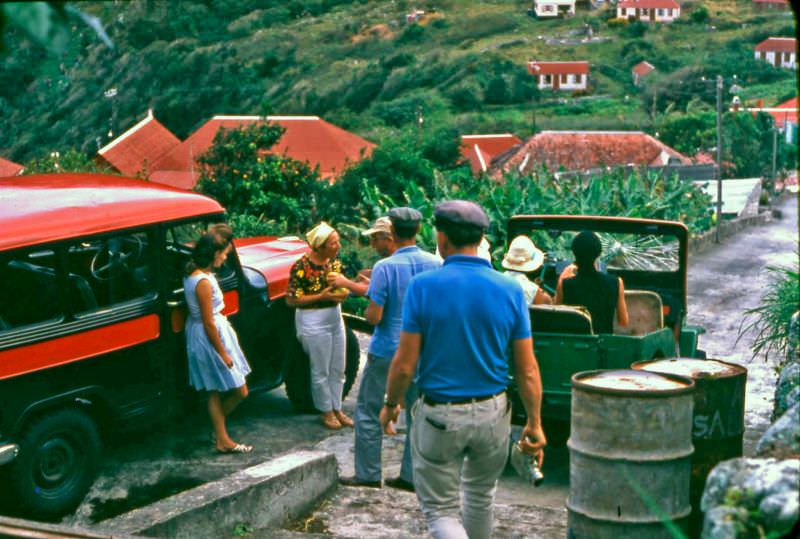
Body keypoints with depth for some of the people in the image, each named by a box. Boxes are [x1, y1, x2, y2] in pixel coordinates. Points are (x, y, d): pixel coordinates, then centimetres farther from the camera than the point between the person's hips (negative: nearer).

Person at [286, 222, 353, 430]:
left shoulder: (334, 261, 1)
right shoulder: (302, 266, -20)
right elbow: (291, 300, -18)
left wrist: (343, 292, -8)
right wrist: (321, 297, -24)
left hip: (335, 317, 7)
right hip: (313, 321, -7)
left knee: (338, 369, 15)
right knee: (321, 371, 6)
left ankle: (337, 408, 29)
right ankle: (326, 411, 22)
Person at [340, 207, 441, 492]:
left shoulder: (384, 268, -16)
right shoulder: (436, 265, -2)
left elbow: (374, 317, -17)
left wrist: (367, 310, 5)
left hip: (387, 349, -4)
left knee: (368, 409, 9)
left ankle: (368, 473, 11)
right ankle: (411, 475, 16)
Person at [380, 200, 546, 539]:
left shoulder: (423, 286, -13)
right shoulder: (510, 291, -5)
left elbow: (405, 364, -11)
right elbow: (528, 369, -4)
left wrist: (390, 404, 5)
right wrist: (535, 425, 5)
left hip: (438, 416, -3)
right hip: (492, 413, 3)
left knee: (439, 509, 8)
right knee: (481, 493, 26)